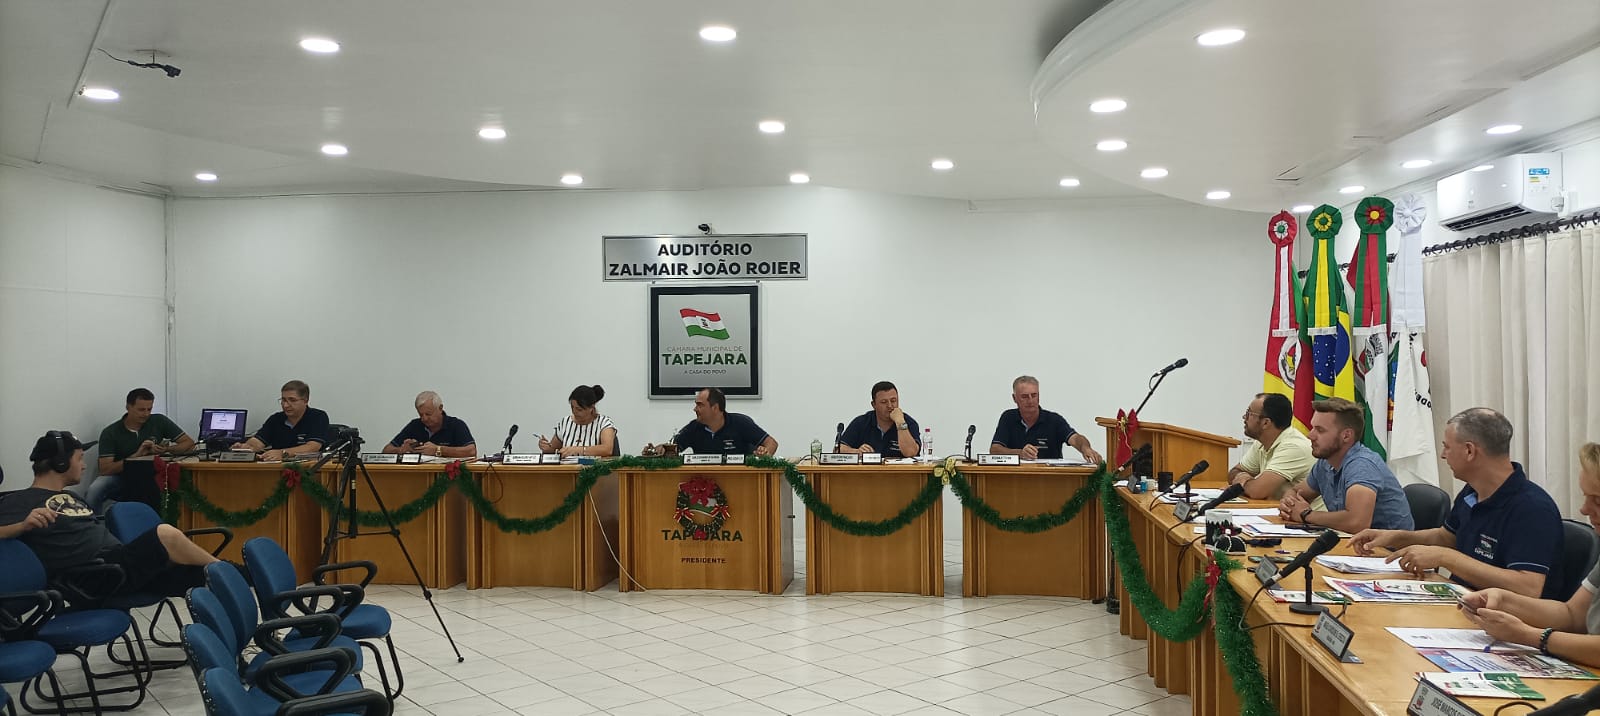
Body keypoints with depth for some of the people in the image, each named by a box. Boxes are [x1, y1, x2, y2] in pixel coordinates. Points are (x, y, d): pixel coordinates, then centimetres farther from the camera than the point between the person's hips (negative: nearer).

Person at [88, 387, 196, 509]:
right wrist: (136, 455, -25)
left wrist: (166, 450, -19)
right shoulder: (110, 433, -5)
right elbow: (105, 469, -14)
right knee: (95, 490, -31)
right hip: (120, 477, 0)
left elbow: (189, 443, 1)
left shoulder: (159, 421, -1)